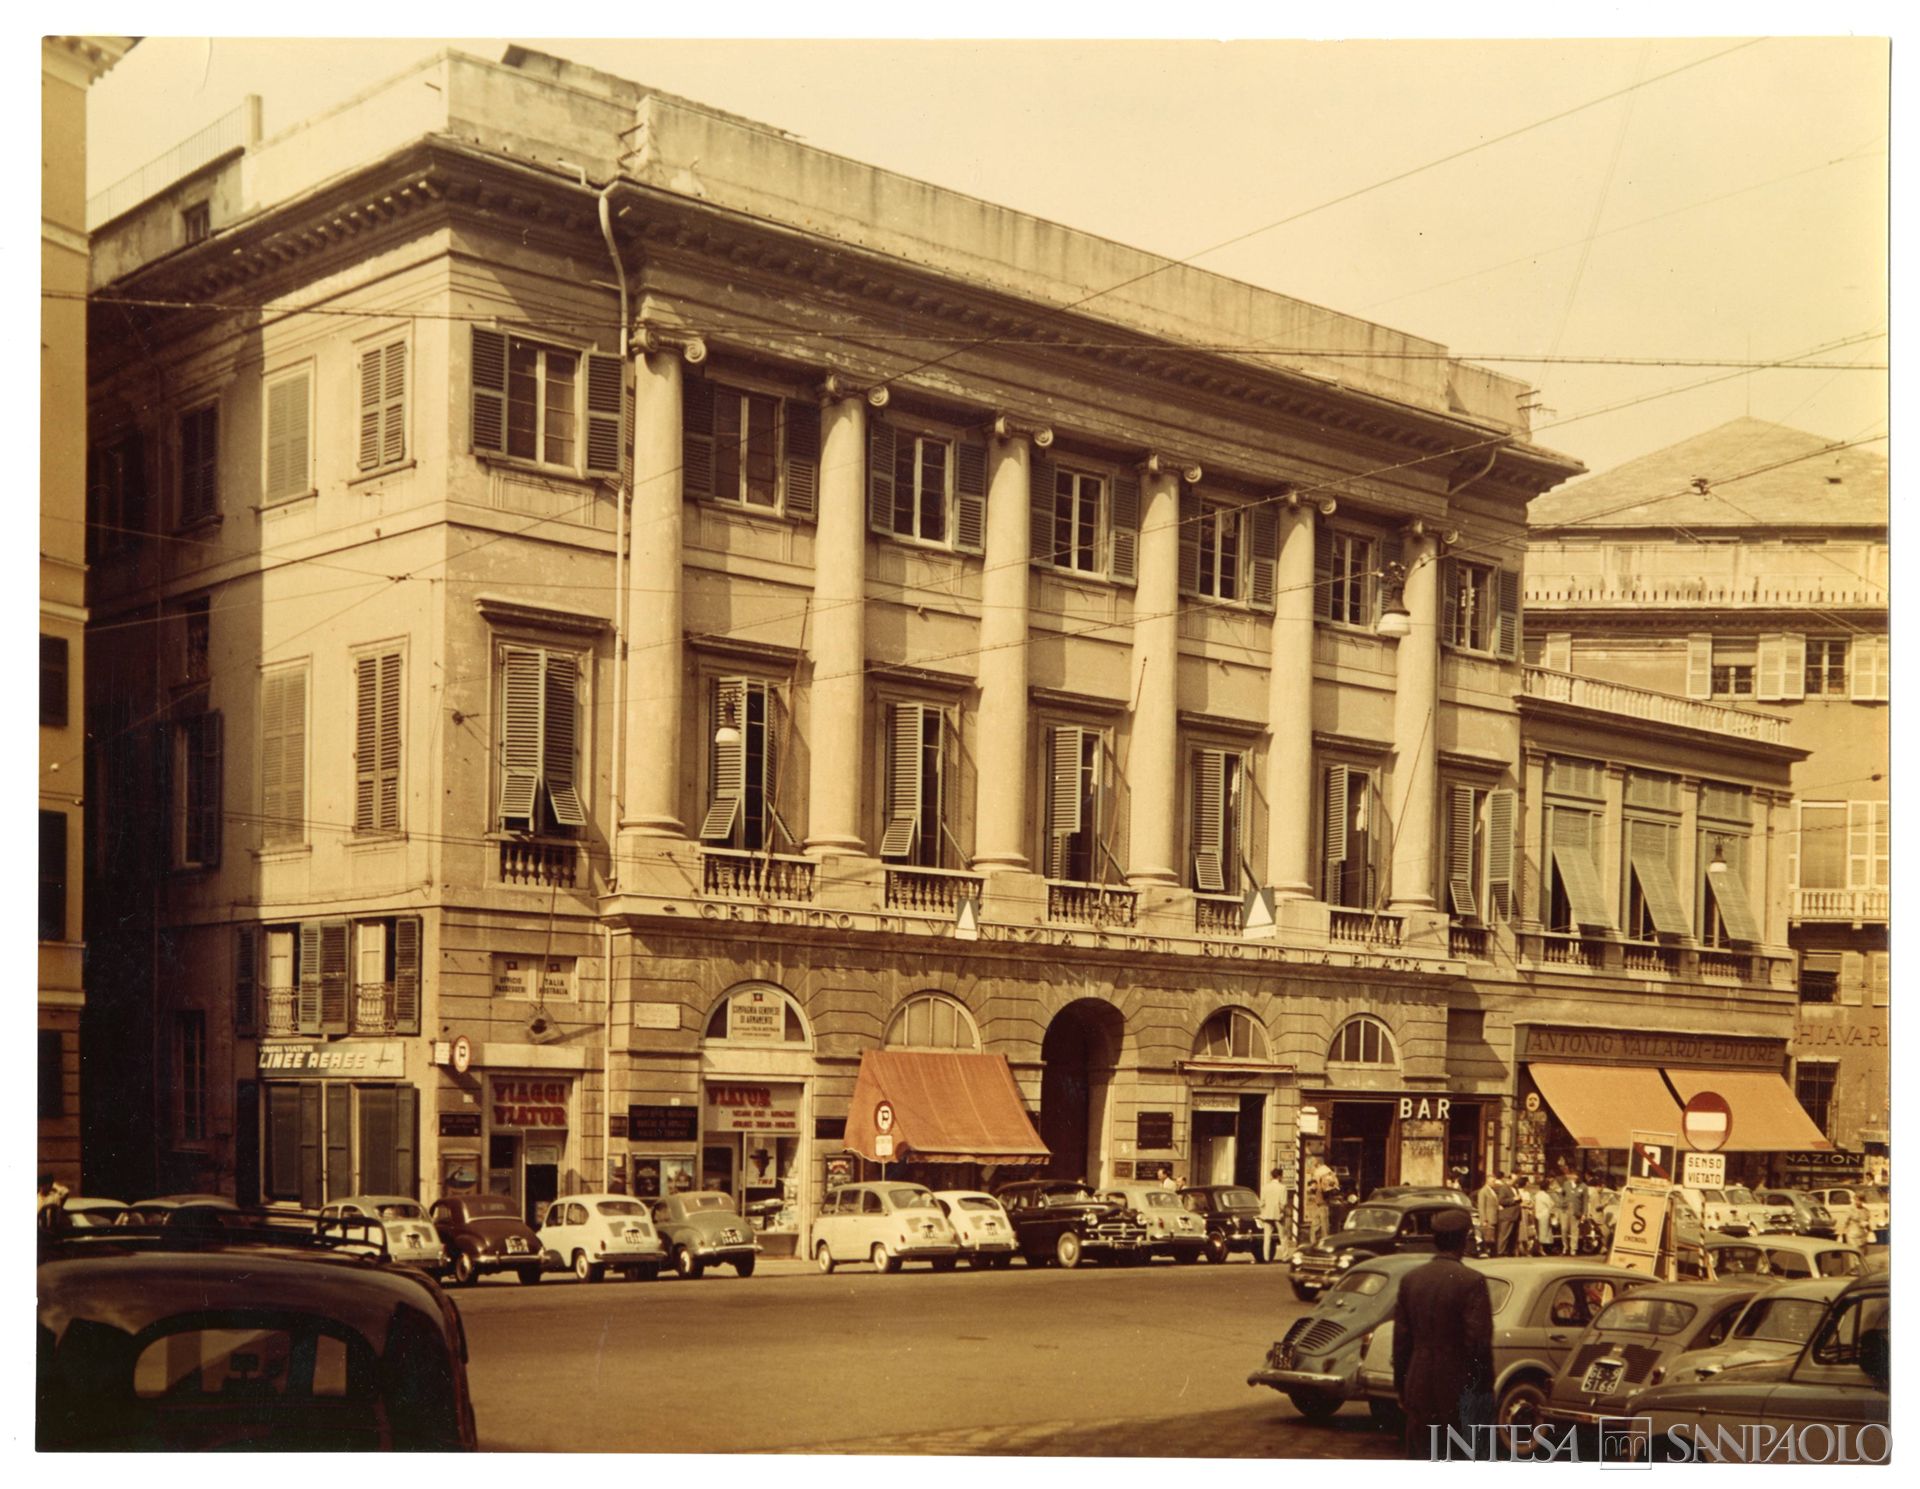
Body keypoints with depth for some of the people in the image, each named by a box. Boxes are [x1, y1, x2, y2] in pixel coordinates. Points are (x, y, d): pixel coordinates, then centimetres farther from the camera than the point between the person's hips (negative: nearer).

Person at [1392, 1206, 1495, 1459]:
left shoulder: (1410, 1280, 4)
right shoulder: (1471, 1281, -12)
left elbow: (1401, 1341, 8)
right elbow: (1478, 1341, -15)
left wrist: (1402, 1389, 15)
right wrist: (1483, 1388, -6)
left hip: (1420, 1390, 5)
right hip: (1460, 1388, -5)